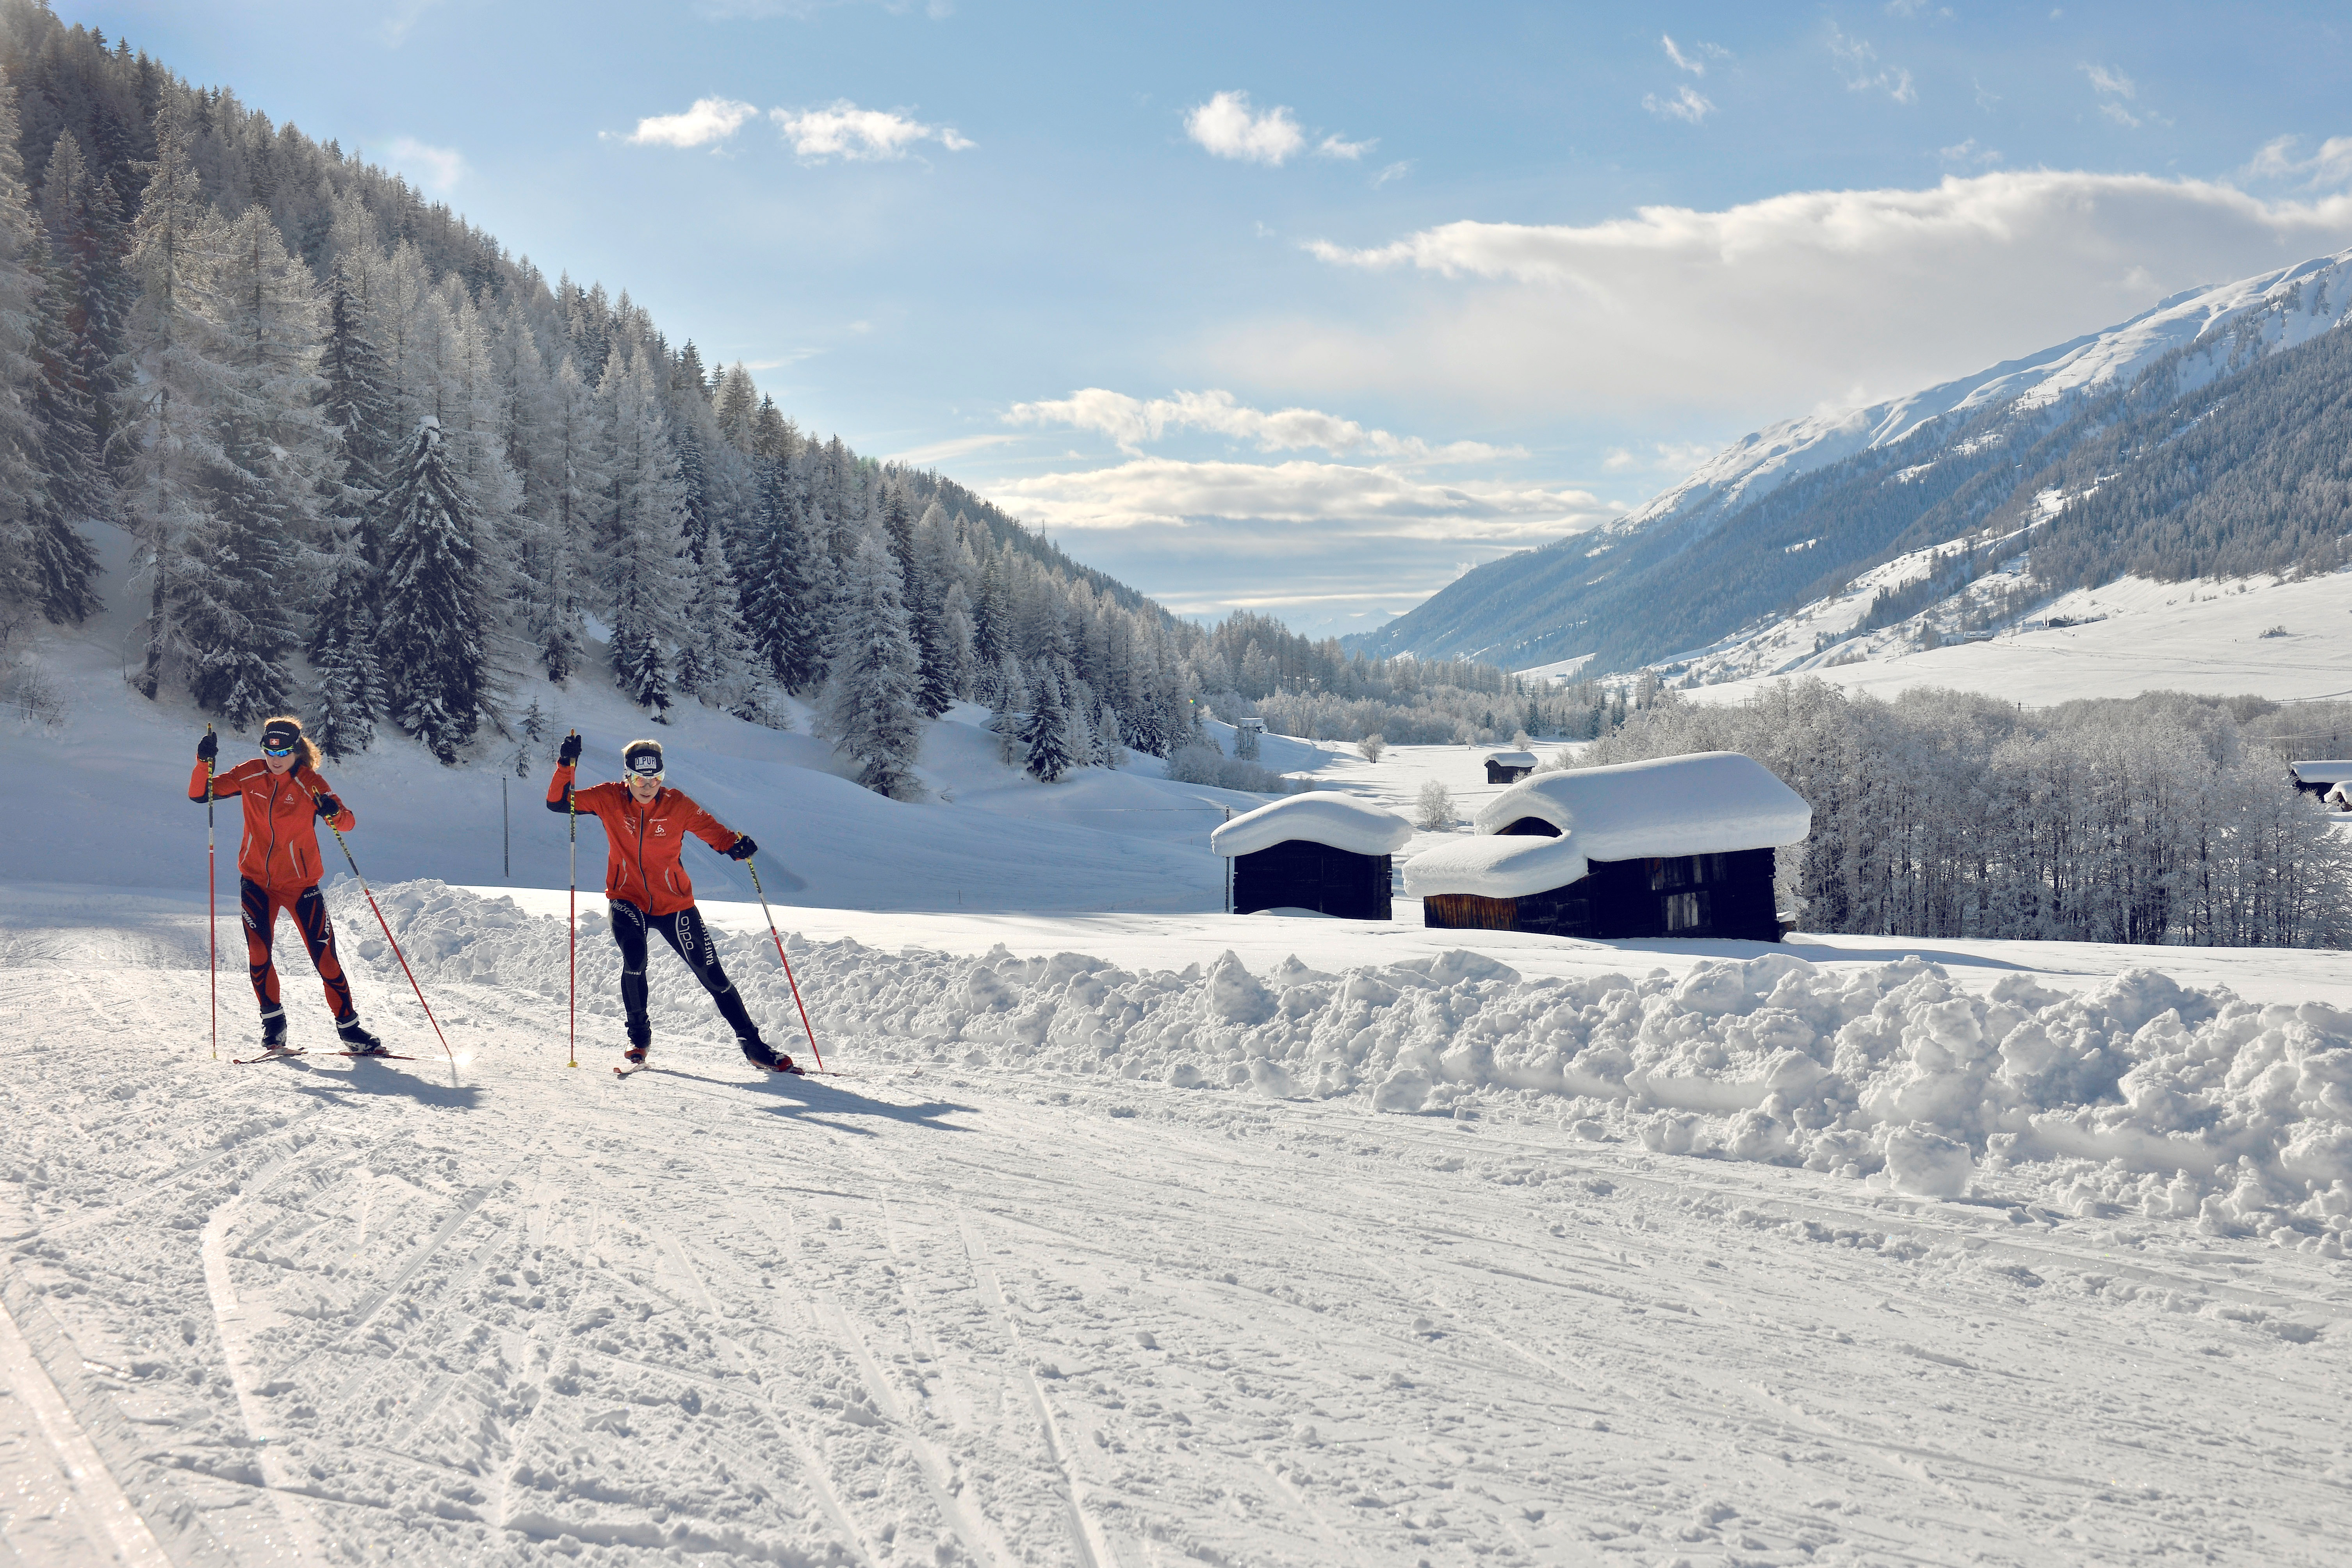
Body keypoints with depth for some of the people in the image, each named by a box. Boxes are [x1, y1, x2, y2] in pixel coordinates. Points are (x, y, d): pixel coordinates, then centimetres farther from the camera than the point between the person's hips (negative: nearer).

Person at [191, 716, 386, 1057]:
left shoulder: (310, 784, -10)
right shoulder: (249, 775, -2)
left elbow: (348, 822, -17)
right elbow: (199, 794, 0)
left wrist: (334, 813, -39)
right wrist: (204, 763, -18)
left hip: (300, 884, -2)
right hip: (256, 881, 2)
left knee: (325, 957, -4)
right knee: (258, 955, -9)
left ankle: (349, 1029, 6)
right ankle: (273, 1024, 7)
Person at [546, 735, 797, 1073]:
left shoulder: (677, 804, -9)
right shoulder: (609, 800, -7)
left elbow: (710, 829, -3)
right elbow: (558, 802, -7)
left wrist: (736, 844, -25)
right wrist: (567, 765, -23)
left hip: (674, 903, 0)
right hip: (628, 901, 0)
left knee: (712, 975, 0)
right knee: (634, 959, -27)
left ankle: (753, 1046, 12)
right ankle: (639, 1036, -2)